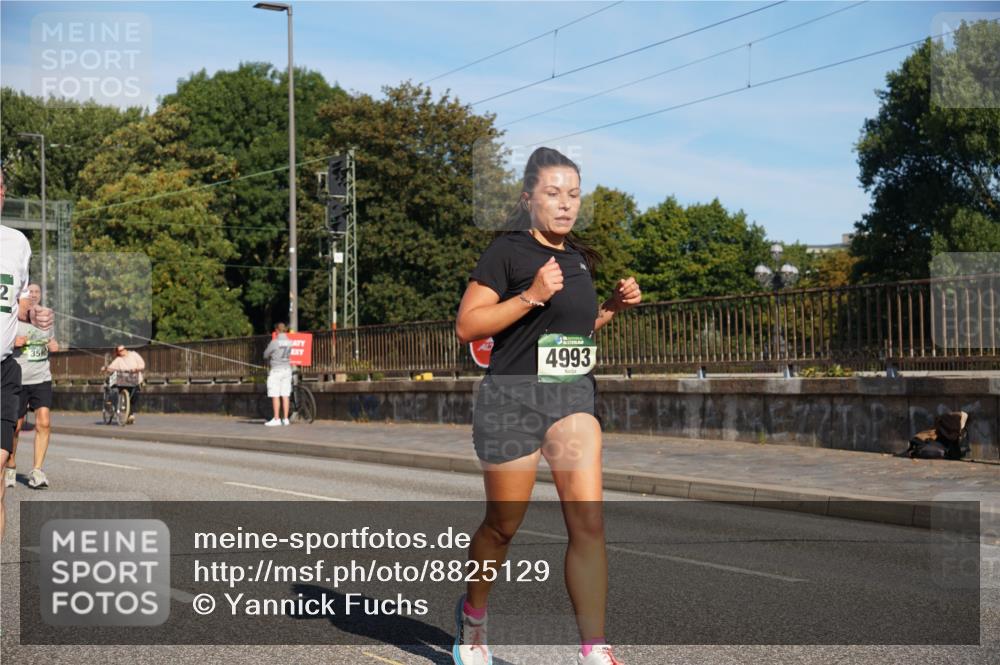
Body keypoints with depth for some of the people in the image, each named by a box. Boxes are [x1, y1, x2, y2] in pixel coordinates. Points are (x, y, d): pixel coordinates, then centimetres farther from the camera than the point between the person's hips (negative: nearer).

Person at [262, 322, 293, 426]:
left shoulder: (274, 342, -12)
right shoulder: (290, 342, 1)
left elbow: (265, 355, -1)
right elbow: (290, 354, 8)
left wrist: (269, 361, 19)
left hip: (276, 370, -5)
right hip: (287, 369, 5)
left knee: (275, 396, -1)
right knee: (285, 396, 7)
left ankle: (276, 419, -3)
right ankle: (286, 419, 9)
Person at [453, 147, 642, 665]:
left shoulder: (577, 257, 12)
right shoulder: (507, 251, -8)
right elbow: (467, 325, -13)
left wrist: (614, 305, 8)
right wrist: (531, 295, -21)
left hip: (574, 395, 5)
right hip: (514, 397, -5)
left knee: (588, 520, -11)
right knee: (504, 525, 9)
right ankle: (473, 615, 37)